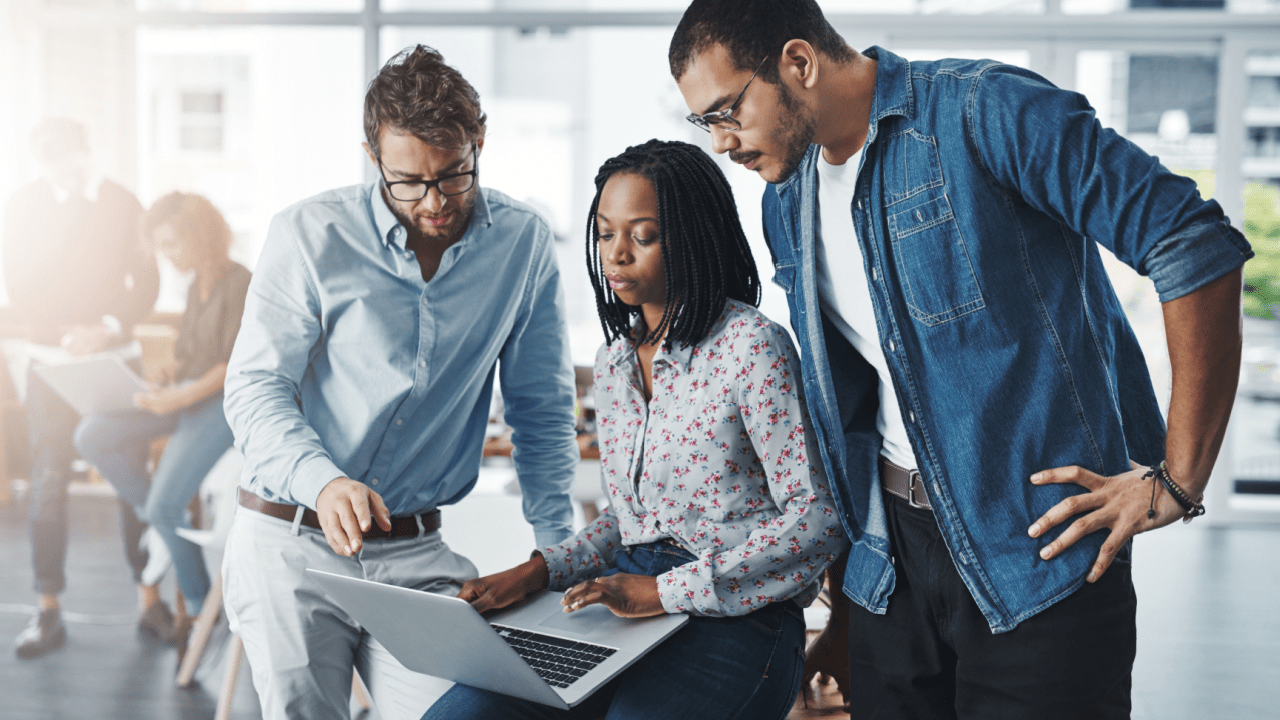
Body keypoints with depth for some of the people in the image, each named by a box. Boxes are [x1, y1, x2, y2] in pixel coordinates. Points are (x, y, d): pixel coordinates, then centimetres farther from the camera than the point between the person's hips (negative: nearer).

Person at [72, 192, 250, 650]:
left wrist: (184, 396, -26)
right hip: (185, 397, 9)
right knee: (92, 435, -11)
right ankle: (152, 515, 3)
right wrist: (162, 390, 1)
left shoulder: (240, 285, -12)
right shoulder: (197, 288, 15)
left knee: (166, 505, -17)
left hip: (223, 402, -9)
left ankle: (196, 604, 5)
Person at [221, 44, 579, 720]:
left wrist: (561, 548, -3)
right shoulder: (310, 235, -6)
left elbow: (542, 410, 6)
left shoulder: (524, 242, 0)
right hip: (289, 538, -1)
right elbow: (255, 388, -7)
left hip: (419, 550, 2)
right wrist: (323, 482, -26)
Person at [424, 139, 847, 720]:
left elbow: (818, 518, -14)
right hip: (625, 609, 6)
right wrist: (538, 573, 4)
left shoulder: (753, 348, -9)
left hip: (736, 616, -5)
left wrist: (666, 590, -17)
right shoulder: (613, 361, 14)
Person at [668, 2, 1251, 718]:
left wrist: (1177, 482, -16)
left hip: (1039, 544, -6)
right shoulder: (786, 202, 9)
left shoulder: (984, 111, -14)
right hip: (891, 558, 6)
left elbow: (1200, 246, -17)